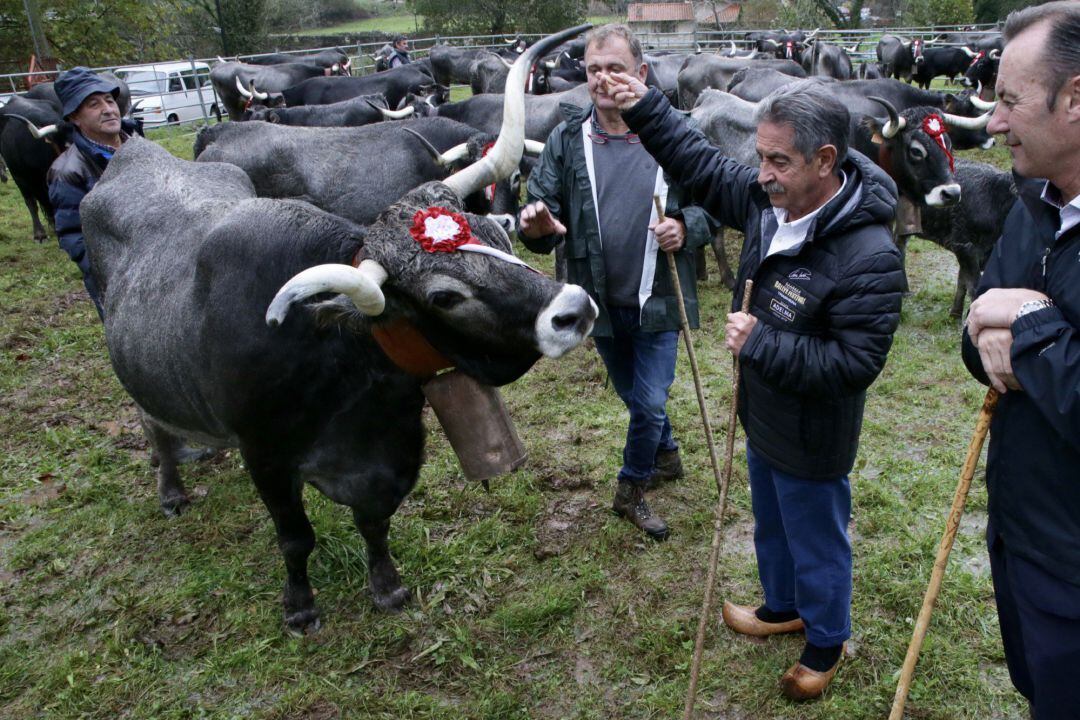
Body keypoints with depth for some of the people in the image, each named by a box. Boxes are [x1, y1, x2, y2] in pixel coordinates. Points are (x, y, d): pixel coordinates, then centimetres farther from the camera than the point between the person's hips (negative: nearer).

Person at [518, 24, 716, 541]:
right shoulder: (566, 140, -5)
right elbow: (543, 212, -7)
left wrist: (687, 228, -22)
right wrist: (534, 226, -30)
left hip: (659, 301, -2)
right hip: (600, 301, 2)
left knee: (649, 403, 1)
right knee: (635, 397, 20)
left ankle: (632, 489, 26)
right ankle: (666, 455, 49)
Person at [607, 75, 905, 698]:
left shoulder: (869, 257, -32)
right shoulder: (769, 200, -9)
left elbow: (855, 364, -31)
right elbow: (703, 165, 6)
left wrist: (760, 343, -31)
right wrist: (643, 108, 2)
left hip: (811, 440, -8)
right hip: (763, 416, 8)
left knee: (817, 543, 16)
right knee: (771, 527, 29)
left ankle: (827, 642, 42)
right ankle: (783, 608, 55)